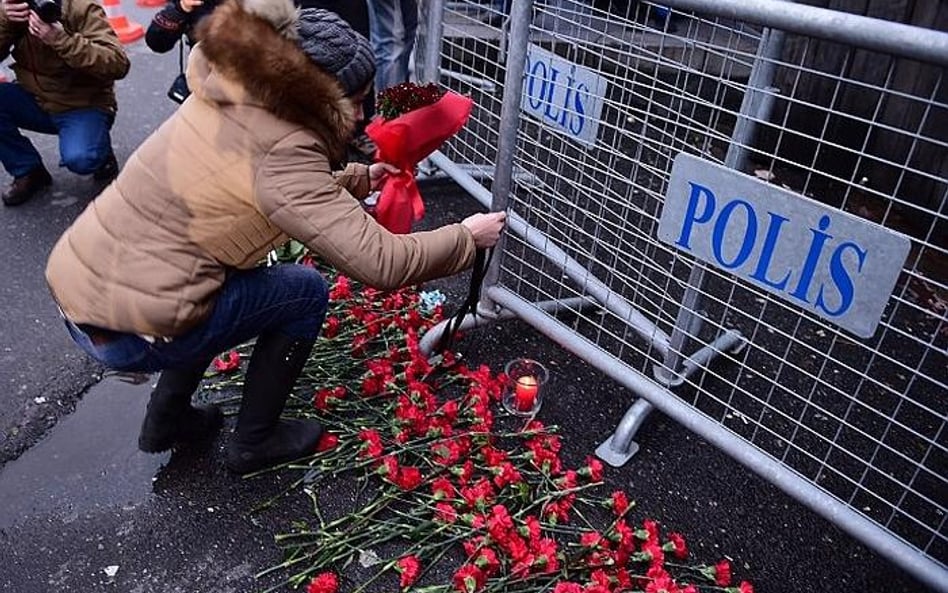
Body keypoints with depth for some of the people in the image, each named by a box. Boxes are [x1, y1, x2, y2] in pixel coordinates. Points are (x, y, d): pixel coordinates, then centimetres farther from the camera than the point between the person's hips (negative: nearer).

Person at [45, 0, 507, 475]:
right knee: (305, 291, 6)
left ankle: (167, 418, 35)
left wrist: (358, 178, 22)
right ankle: (255, 441, 19)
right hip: (127, 334, -8)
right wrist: (468, 237, -9)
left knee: (237, 273, 29)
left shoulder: (229, 99, 4)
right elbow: (382, 263, -23)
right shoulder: (281, 152, -21)